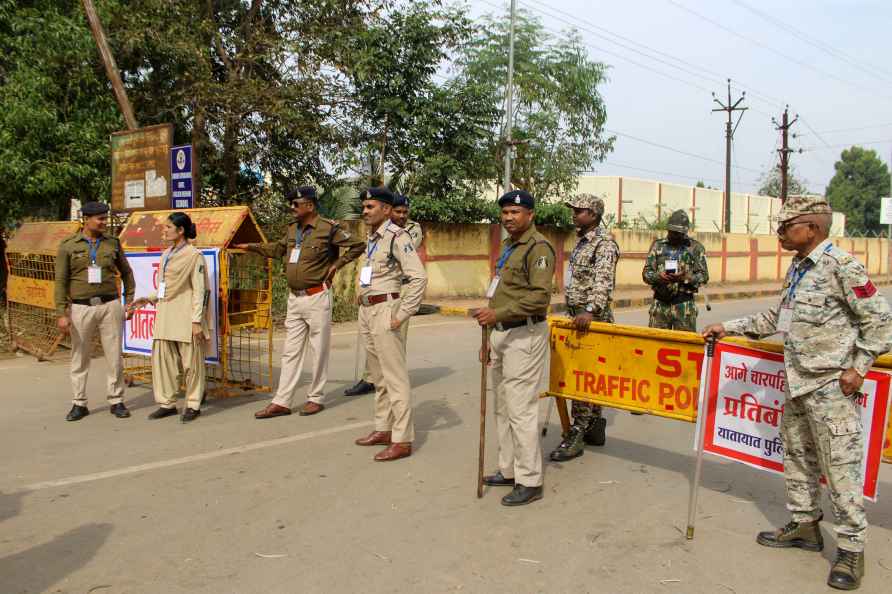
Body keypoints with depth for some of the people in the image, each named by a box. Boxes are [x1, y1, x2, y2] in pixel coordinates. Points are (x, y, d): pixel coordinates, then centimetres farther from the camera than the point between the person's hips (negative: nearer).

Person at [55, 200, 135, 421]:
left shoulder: (112, 243, 5)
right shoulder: (68, 245, -1)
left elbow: (126, 272, 16)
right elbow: (61, 281, -2)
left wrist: (129, 301, 9)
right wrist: (61, 314, -8)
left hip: (110, 305, 1)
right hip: (81, 308, -1)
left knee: (114, 355, 3)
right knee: (80, 357, 6)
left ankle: (116, 401, 14)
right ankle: (79, 404, 17)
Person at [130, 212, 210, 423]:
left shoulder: (194, 255, -7)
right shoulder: (166, 254, 14)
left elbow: (199, 290, -11)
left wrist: (197, 320, -15)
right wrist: (148, 299, 8)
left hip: (185, 315, -7)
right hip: (165, 314, 8)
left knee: (190, 362, 1)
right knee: (161, 358, 8)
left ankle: (193, 405, 13)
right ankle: (167, 403, 20)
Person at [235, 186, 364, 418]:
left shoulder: (328, 228, -10)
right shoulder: (292, 229, 11)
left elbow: (357, 245, -8)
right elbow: (279, 248, 27)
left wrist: (337, 264, -9)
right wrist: (251, 247, 23)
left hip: (317, 297, -7)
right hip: (294, 298, 7)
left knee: (319, 349, 4)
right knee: (291, 351, 8)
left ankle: (316, 398, 16)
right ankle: (281, 402, 12)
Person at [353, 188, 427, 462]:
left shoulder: (397, 237, -13)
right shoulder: (372, 238, 14)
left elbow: (419, 278, -20)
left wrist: (403, 315, -19)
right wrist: (362, 299, 17)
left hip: (384, 311, -9)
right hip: (366, 311, 9)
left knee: (394, 377, -6)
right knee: (378, 376, 15)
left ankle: (402, 441, -2)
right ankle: (383, 429, 26)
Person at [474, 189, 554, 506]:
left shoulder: (538, 247, -11)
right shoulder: (509, 246, 18)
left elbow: (540, 297, -21)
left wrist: (498, 314, -28)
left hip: (523, 335, -9)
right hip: (502, 334, 9)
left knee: (520, 410, -7)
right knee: (503, 408, 14)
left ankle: (530, 482, 3)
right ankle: (509, 470, 25)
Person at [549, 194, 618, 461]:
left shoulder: (604, 243, -12)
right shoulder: (582, 241, 17)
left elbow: (603, 281, -27)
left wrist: (590, 310, -40)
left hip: (592, 319, -9)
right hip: (576, 316, 9)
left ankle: (577, 435, -1)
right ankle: (594, 427, 24)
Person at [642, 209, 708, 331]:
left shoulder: (696, 247, 5)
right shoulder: (657, 245, 10)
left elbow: (703, 276, 2)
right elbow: (646, 273, 6)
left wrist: (685, 278, -17)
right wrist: (658, 276, -16)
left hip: (684, 306, -1)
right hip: (660, 304, 2)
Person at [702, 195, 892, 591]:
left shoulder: (841, 266, -15)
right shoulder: (798, 267, 11)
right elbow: (778, 318, 20)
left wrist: (858, 367, -14)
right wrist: (729, 328, 16)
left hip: (831, 386, -9)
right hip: (797, 382, 9)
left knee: (839, 466, -2)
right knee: (796, 455, 17)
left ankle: (852, 548, 12)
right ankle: (804, 525, 32)